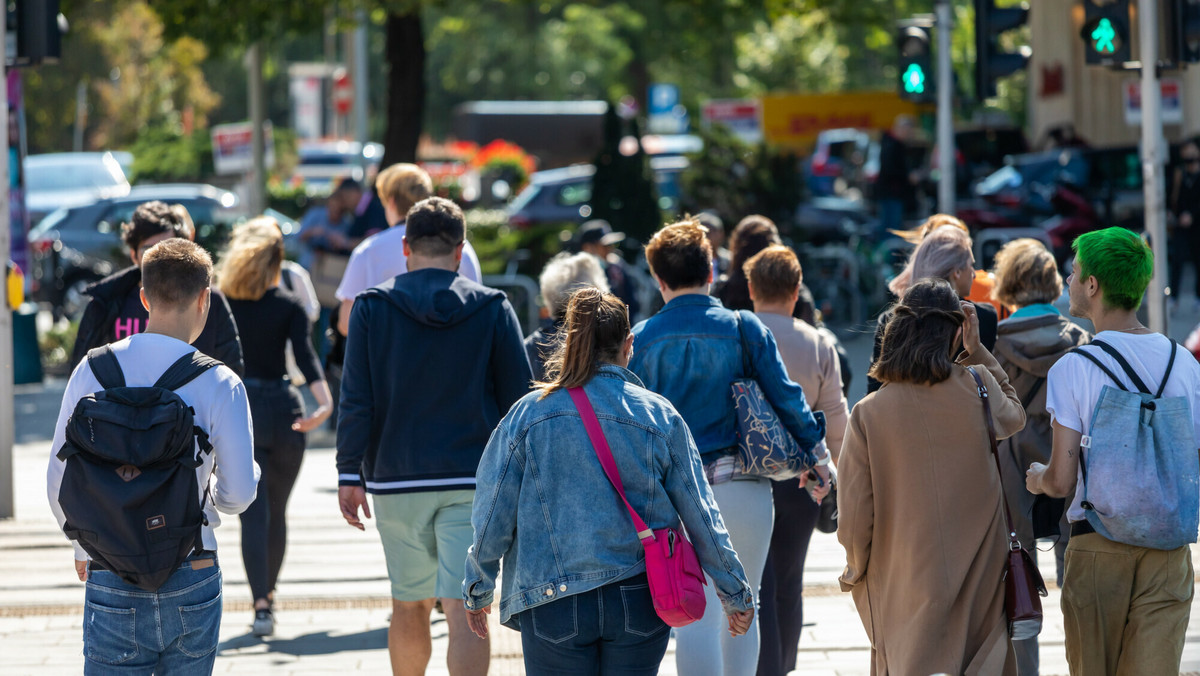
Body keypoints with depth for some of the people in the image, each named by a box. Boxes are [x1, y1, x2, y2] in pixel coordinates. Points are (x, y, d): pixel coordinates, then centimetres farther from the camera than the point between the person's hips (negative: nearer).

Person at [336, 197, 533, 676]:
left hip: (396, 479, 1)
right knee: (465, 610, -7)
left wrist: (349, 474, 1)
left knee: (409, 606, 16)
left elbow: (355, 399, -2)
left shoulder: (371, 307, 1)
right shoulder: (493, 308, 2)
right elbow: (518, 399, 3)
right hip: (472, 480, -1)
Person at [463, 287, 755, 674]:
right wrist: (736, 595, 15)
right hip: (640, 602, 1)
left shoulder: (527, 415, -3)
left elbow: (491, 516, 1)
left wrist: (477, 591, 15)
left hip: (554, 602, -1)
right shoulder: (660, 416, -1)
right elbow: (700, 517, 4)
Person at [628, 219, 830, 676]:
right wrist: (816, 459, 11)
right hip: (743, 490, 0)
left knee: (694, 619, 1)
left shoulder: (641, 340, 1)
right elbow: (785, 398, -1)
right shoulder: (743, 329, -1)